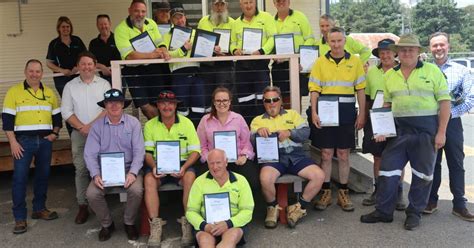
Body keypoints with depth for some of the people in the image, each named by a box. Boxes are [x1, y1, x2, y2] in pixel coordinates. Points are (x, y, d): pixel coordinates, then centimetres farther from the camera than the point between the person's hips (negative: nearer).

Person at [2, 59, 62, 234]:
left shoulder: (49, 93, 11)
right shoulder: (14, 92, -1)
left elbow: (57, 116, 17)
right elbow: (7, 118, -5)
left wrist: (55, 133, 1)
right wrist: (13, 142, -12)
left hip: (45, 140, 4)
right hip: (23, 140, -4)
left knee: (43, 175, 10)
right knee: (20, 177, -5)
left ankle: (39, 208, 23)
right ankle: (19, 217, 0)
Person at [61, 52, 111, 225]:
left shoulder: (104, 84, 5)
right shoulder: (70, 86, 8)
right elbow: (66, 112, 3)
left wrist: (92, 125, -12)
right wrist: (82, 127, -9)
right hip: (79, 134, 1)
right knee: (81, 169, 0)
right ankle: (83, 206, 5)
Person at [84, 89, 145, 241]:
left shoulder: (133, 123, -2)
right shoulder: (97, 126, 2)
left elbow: (139, 151, -8)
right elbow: (90, 154, -4)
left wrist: (133, 172, -22)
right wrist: (95, 175, -20)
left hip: (129, 168, -1)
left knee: (136, 191, -29)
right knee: (92, 194, -22)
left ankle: (129, 223, 2)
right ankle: (106, 224, 7)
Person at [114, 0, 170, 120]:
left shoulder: (151, 23, 6)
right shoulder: (121, 29, -12)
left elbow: (160, 44, 7)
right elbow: (129, 55, -21)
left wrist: (164, 52, -18)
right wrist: (151, 55, -28)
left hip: (154, 67, 4)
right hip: (134, 70, -4)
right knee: (146, 106, -5)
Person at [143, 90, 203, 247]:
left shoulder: (186, 123, 1)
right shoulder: (150, 125, 5)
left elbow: (195, 151, -3)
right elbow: (148, 152, 2)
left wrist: (184, 167, -20)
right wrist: (154, 166, -20)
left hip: (183, 163, -1)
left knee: (190, 177, -33)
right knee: (149, 179, -30)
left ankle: (188, 223, -23)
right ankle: (155, 224, -24)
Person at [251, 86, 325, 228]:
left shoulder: (292, 114, 22)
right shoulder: (258, 120, 19)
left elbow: (305, 132, 8)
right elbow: (250, 140, 4)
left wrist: (289, 133, -11)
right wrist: (258, 132, -18)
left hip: (296, 155, 2)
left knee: (319, 175, -21)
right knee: (265, 179, -35)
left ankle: (299, 207, -2)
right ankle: (273, 207, -3)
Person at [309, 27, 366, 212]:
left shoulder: (354, 62, 5)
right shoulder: (320, 62, 4)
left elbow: (360, 89, 6)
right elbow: (314, 89, 1)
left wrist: (362, 114, 0)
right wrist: (313, 112, -8)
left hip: (347, 113, 0)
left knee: (343, 155, 7)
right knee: (326, 154, 4)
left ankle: (343, 193, 17)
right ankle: (326, 192, 14)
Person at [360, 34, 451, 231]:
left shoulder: (432, 71, -1)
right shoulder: (390, 75, 9)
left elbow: (444, 101, -4)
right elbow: (387, 104, 13)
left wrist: (441, 132, -10)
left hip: (426, 130, -3)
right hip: (399, 129, 3)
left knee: (422, 173, 6)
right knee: (388, 169, 3)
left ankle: (414, 213, 22)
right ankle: (383, 211, 16)